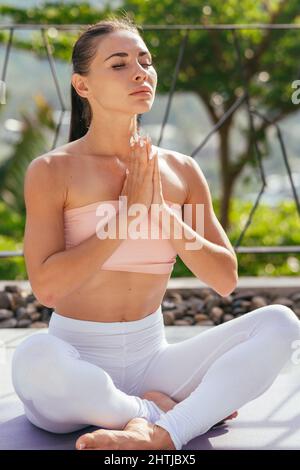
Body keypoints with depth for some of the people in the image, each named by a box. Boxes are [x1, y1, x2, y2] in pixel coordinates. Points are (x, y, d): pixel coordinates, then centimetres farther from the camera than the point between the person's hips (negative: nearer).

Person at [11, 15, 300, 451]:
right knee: (34, 358, -38)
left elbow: (226, 280, 1)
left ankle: (160, 433, -27)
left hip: (151, 358, 4)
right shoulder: (51, 171, -8)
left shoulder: (181, 171, 3)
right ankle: (159, 410, -14)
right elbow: (47, 287, -20)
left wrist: (163, 214, -13)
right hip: (77, 364, -4)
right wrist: (126, 216, -18)